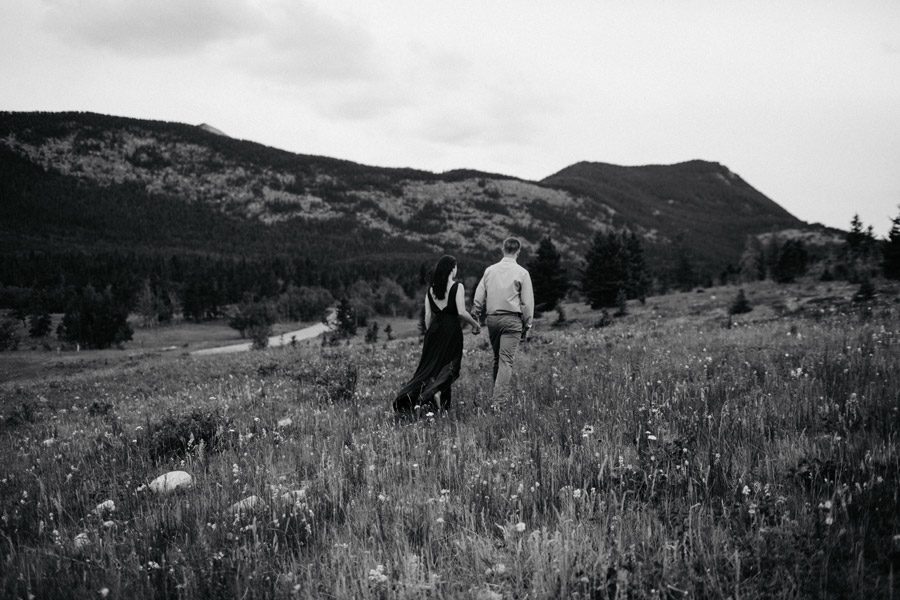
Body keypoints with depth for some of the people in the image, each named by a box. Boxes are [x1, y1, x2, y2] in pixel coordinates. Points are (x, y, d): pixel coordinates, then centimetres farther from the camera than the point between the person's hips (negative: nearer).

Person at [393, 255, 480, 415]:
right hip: (452, 330, -4)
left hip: (435, 330, 4)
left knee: (430, 364, 10)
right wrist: (475, 324, -1)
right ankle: (437, 391, -16)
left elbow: (428, 315, 7)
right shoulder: (457, 287, -7)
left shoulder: (431, 289, 8)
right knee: (448, 366, 6)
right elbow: (461, 312, -15)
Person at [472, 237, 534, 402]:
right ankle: (498, 399, -12)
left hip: (492, 318, 4)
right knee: (506, 360, -5)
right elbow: (527, 302, -2)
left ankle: (494, 394, 22)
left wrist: (475, 318, 18)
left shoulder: (489, 270, 7)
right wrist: (527, 325, 5)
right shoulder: (521, 273, -3)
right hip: (511, 319, -4)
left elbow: (478, 298, 9)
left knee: (497, 359, 16)